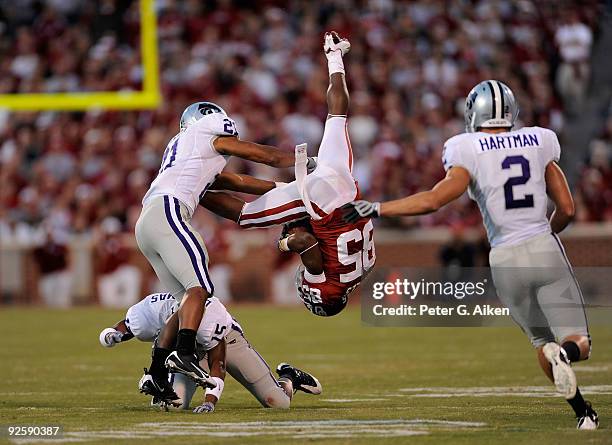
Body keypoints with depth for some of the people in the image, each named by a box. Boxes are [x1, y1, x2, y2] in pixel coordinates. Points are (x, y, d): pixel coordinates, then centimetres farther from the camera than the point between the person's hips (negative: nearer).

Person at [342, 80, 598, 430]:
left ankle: (583, 411, -1)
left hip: (506, 259, -1)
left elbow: (435, 200, -17)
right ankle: (566, 353, -33)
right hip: (546, 249, 1)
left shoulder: (470, 150, -5)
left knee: (543, 341, 20)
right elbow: (567, 209, 10)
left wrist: (376, 209, -12)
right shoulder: (538, 142, 6)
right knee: (578, 343, 4)